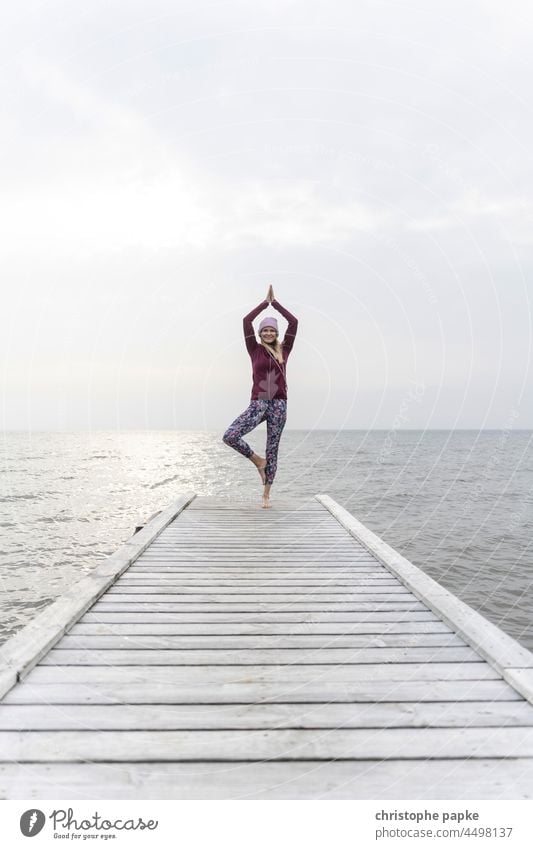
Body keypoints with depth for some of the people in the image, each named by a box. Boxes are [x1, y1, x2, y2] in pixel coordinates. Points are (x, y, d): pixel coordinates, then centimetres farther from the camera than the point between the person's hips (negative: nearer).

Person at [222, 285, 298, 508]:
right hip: (258, 403, 0)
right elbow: (246, 321, -1)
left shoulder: (284, 350, 9)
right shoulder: (255, 350, 6)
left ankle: (266, 494, 14)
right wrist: (265, 302, 6)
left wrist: (275, 302, 8)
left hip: (279, 404, 1)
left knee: (272, 450, 4)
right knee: (230, 436, -19)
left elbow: (294, 322, 3)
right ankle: (257, 460, 6)